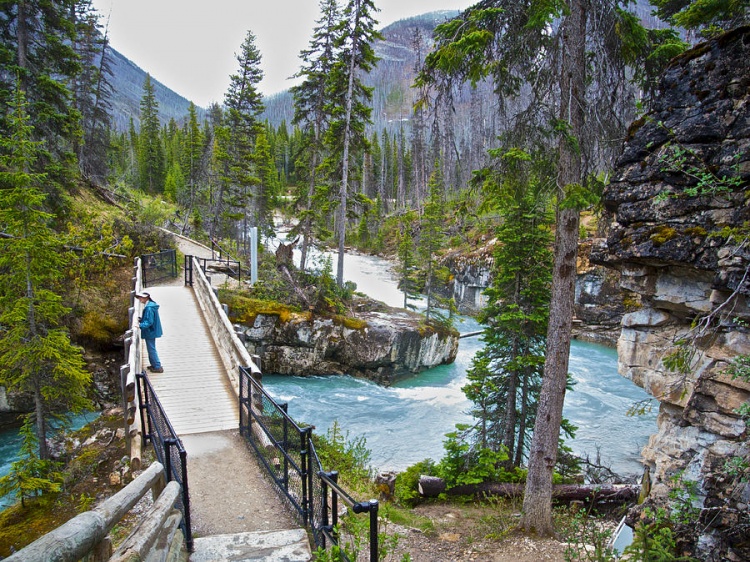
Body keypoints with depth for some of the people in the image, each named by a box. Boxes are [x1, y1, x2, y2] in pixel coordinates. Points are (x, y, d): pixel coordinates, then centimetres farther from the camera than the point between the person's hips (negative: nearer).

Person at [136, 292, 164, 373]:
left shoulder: (149, 308, -24)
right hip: (152, 331, 10)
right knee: (151, 349, 20)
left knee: (151, 349, -1)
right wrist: (141, 319, 8)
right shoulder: (151, 305, 7)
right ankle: (154, 364, 30)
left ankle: (158, 367, 6)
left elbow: (149, 322, -26)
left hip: (150, 332, -10)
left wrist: (140, 325, -34)